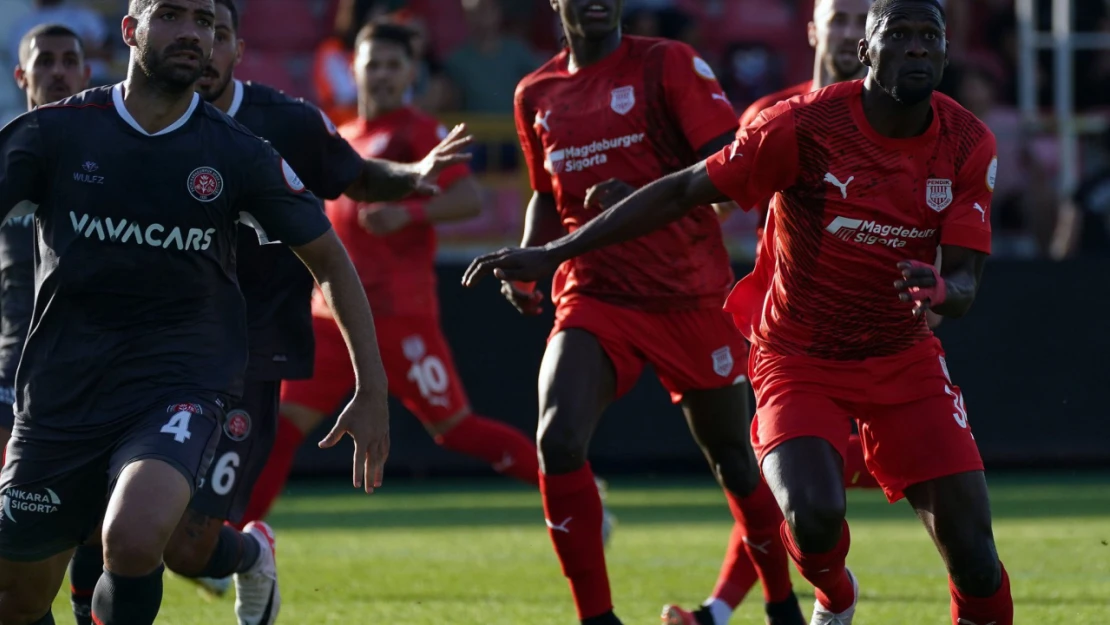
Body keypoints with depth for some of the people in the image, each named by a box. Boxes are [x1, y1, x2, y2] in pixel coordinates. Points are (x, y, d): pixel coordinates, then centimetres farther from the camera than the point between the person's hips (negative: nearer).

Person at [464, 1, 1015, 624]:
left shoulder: (969, 144, -9)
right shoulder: (804, 125, -18)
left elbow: (965, 278, -10)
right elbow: (682, 192, -12)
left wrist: (941, 292, -36)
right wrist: (551, 254, -13)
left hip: (906, 360, 3)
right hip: (800, 360, -3)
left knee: (974, 558, -10)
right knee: (814, 515, -27)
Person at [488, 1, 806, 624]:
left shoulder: (669, 65, -6)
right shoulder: (537, 95, 10)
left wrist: (643, 195, -28)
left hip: (691, 298, -3)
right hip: (594, 297, 3)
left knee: (733, 459, 8)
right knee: (558, 442, -20)